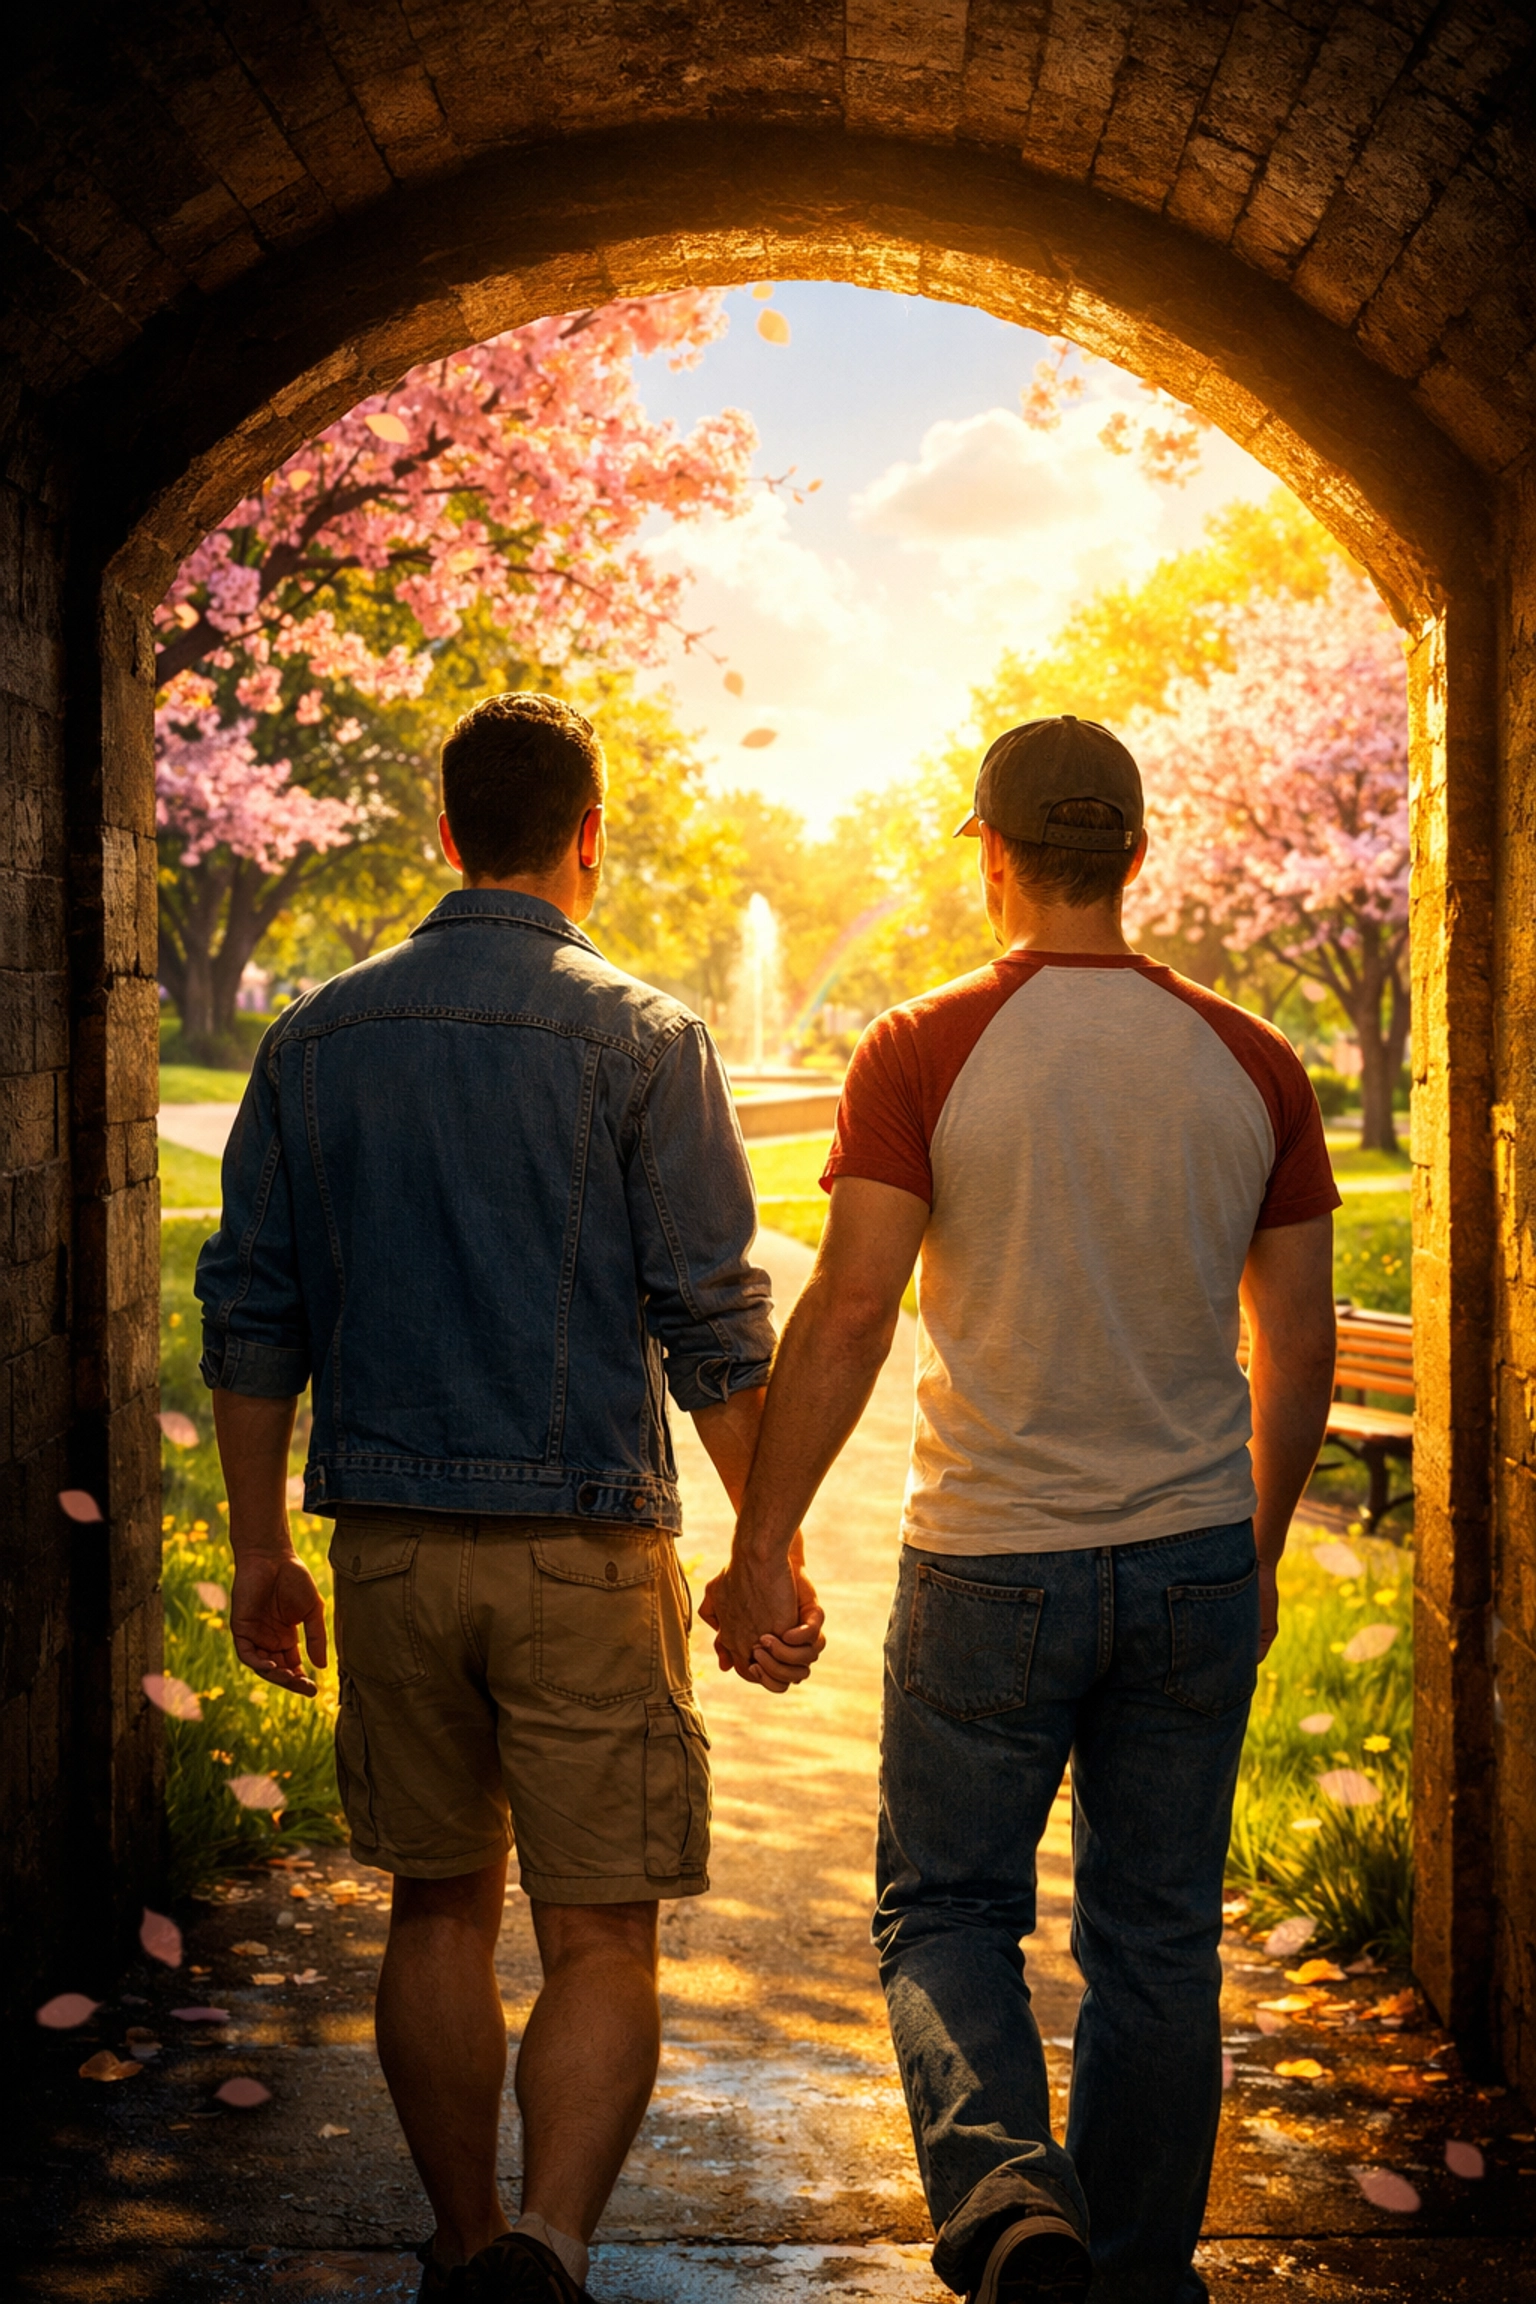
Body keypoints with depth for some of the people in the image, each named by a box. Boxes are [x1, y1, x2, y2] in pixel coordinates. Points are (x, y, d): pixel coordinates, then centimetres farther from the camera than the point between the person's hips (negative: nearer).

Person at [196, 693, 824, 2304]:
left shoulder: (318, 1039, 5)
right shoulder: (640, 1039, -6)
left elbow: (250, 1319, 6)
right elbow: (713, 1324, -9)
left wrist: (259, 1550, 13)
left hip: (392, 1546, 4)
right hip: (587, 1549, -4)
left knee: (439, 1911, 17)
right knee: (599, 1939, 1)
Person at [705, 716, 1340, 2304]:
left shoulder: (922, 1051, -9)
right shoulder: (1250, 1063, 2)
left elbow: (848, 1311, -16)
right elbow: (1298, 1344, 5)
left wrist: (761, 1545, -9)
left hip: (994, 1564, -3)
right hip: (1194, 1567, 3)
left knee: (944, 1911, 12)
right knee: (1158, 1944, 14)